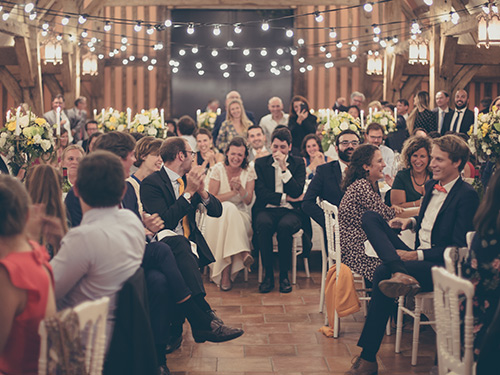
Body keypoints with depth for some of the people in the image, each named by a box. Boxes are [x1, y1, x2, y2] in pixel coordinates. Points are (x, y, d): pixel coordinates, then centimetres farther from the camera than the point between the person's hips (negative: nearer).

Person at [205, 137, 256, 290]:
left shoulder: (249, 171, 1)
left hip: (240, 215, 1)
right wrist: (233, 192, -16)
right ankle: (243, 253, -42)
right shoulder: (218, 169, -5)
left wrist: (240, 188, -21)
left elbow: (248, 201, -2)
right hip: (218, 213, -1)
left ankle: (226, 272, -38)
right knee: (228, 208, -37)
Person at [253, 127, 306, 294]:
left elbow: (297, 192, -5)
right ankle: (268, 274, -21)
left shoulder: (298, 163, 10)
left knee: (285, 226, -35)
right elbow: (260, 193, 0)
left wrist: (284, 168, -10)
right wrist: (285, 198, -8)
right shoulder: (260, 163, 10)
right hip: (266, 210, 0)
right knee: (263, 224, -35)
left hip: (290, 212, 0)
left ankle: (284, 275, -18)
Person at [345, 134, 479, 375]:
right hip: (415, 255, 9)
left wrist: (417, 255, -21)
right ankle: (400, 273, -32)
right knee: (370, 218, -11)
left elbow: (459, 247, -16)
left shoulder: (467, 196, -11)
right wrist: (412, 221, 7)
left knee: (383, 273, -34)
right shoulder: (431, 185, 14)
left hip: (441, 267, -9)